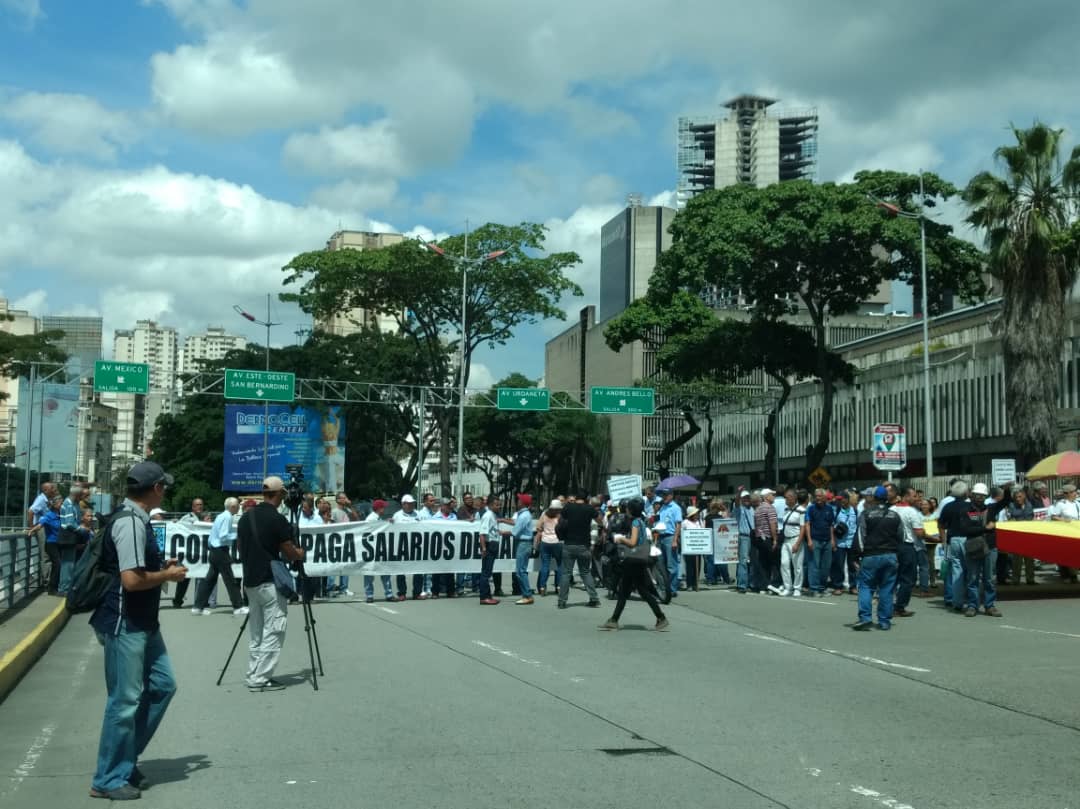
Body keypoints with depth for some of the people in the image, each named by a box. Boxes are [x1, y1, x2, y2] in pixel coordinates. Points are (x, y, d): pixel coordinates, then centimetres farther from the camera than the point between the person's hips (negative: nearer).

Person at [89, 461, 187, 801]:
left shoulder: (136, 519, 10)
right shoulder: (130, 522, -21)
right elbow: (131, 579, -27)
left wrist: (161, 566, 11)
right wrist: (168, 575, -13)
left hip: (142, 623, 10)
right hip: (124, 625, -10)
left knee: (162, 684, 14)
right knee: (125, 700, -2)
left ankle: (126, 760, 23)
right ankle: (108, 779, 10)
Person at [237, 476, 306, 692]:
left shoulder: (245, 518, 9)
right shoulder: (277, 519, -13)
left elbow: (241, 548, 16)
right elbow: (289, 553, -8)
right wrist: (300, 554, 13)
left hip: (250, 581, 8)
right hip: (271, 582, -8)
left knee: (256, 632, 15)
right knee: (272, 632, -3)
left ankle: (253, 675, 15)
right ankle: (260, 678, -4)